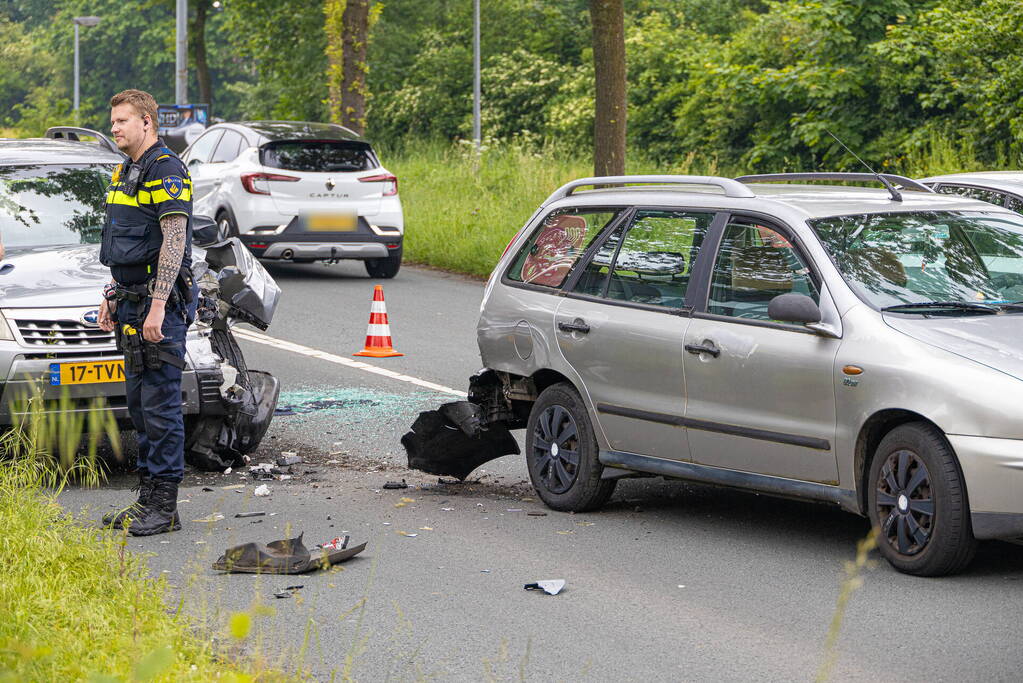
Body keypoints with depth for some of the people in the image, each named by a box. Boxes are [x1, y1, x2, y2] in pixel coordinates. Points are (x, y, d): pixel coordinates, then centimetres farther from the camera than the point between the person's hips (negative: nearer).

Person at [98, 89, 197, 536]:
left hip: (160, 304, -10)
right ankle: (147, 498, 17)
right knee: (138, 403, 12)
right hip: (131, 301, 10)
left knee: (160, 404, -8)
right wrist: (112, 295, 21)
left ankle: (164, 507, -6)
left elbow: (174, 241, -19)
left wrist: (158, 306, -23)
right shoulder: (125, 172, 17)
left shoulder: (166, 170, -13)